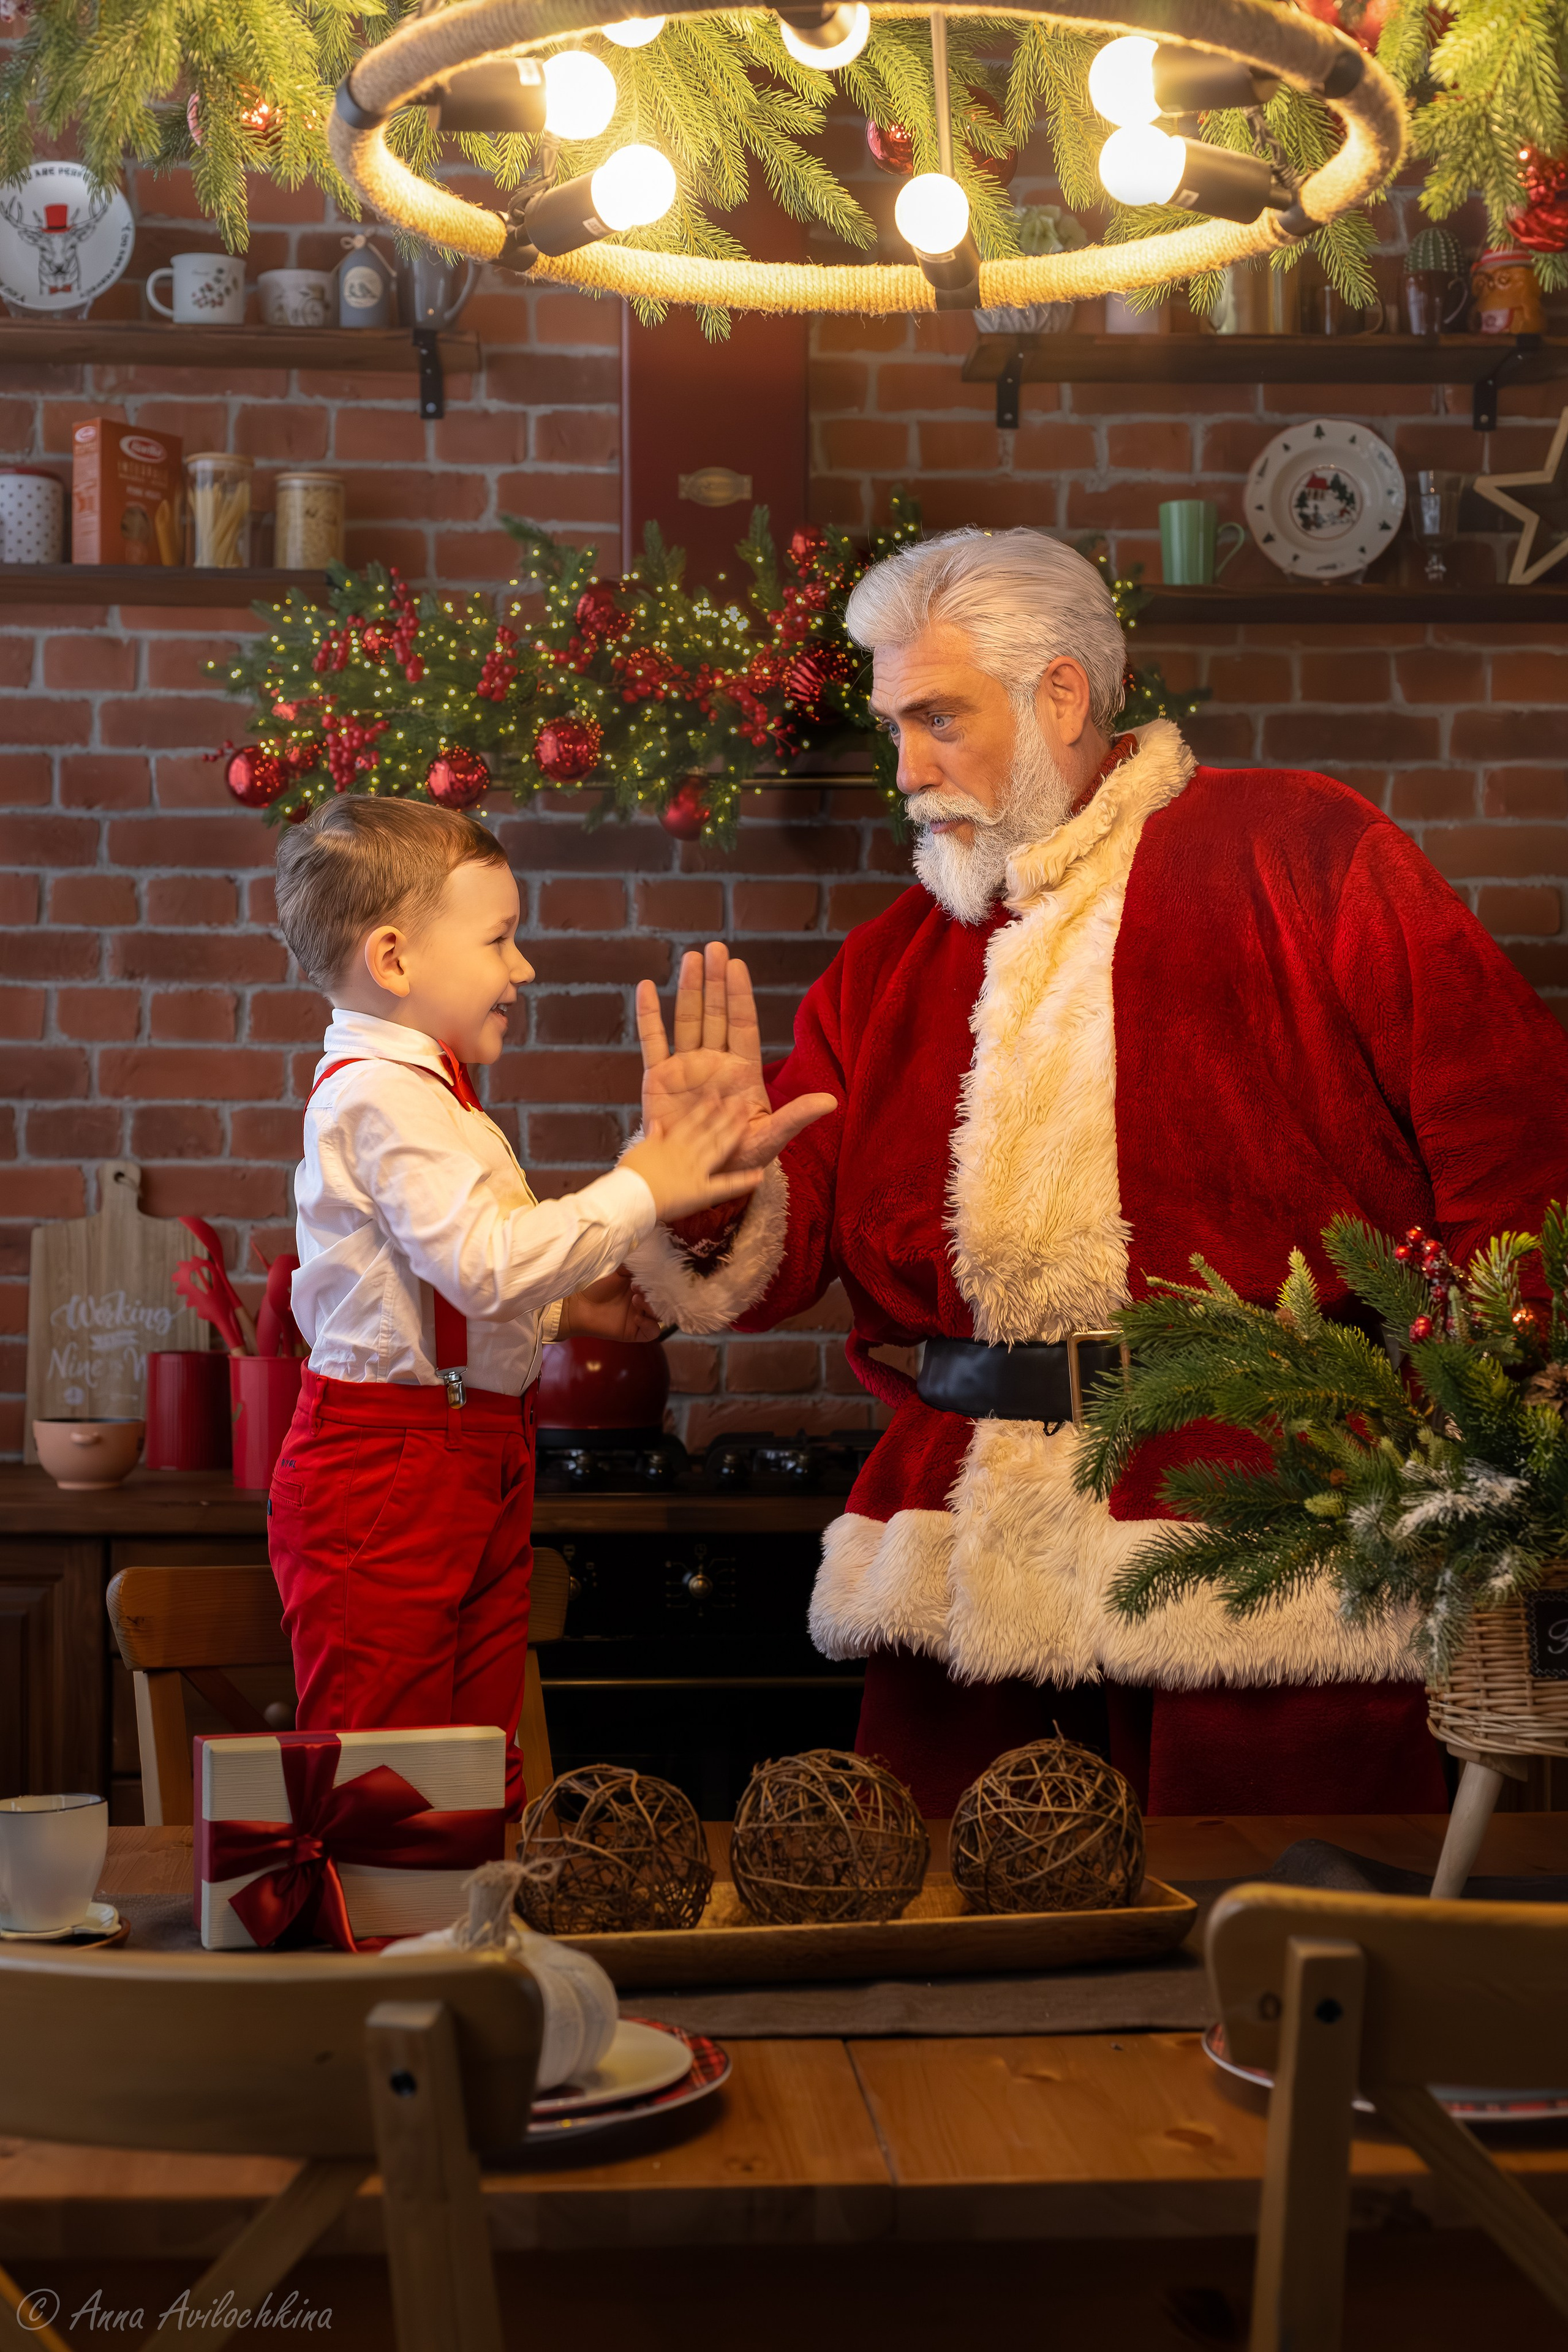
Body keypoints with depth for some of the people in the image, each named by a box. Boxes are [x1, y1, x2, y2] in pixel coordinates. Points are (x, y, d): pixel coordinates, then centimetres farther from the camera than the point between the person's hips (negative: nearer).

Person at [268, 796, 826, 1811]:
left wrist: (568, 1304, 8)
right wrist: (638, 1192, -22)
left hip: (480, 1458, 10)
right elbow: (482, 1263, -28)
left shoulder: (425, 1092, 16)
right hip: (388, 1473, -10)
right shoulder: (380, 1096, -18)